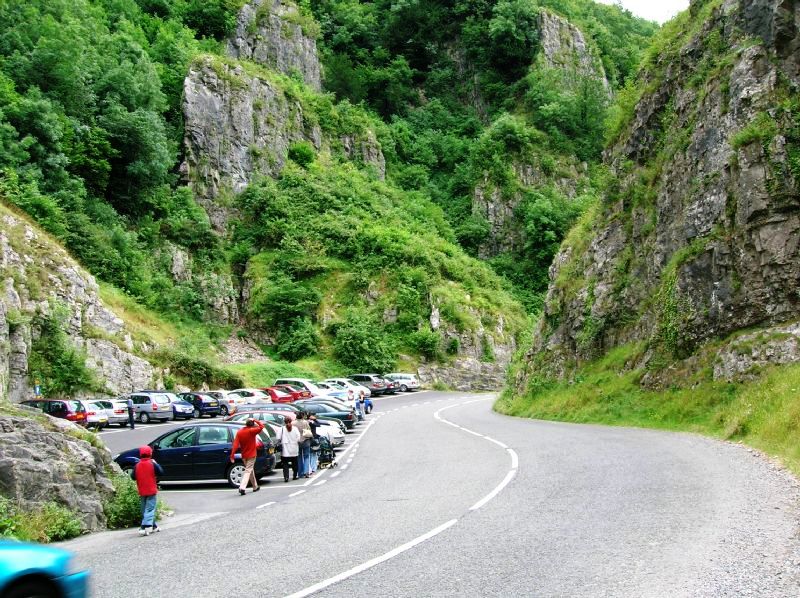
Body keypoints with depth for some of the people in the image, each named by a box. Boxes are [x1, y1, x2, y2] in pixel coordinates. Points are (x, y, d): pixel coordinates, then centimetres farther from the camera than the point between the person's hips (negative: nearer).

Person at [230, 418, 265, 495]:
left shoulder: (239, 432, -2)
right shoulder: (251, 431, -15)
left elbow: (235, 444, -8)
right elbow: (261, 426, -12)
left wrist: (232, 455, -11)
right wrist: (255, 420, -4)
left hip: (244, 455, 5)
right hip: (251, 455, -5)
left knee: (250, 471, 20)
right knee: (248, 471, -6)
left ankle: (255, 487, 31)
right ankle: (242, 488, -22)